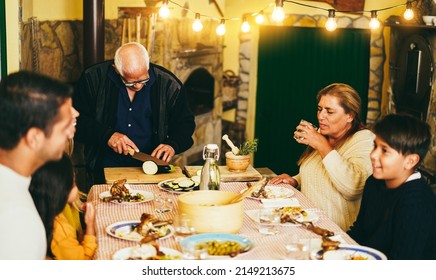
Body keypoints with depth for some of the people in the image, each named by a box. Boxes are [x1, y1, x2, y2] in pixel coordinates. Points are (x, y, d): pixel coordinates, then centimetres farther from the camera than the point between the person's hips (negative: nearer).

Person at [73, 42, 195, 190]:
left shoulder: (168, 84, 0)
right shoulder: (93, 78, -3)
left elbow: (185, 122, 11)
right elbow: (76, 119, -1)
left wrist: (173, 145, -8)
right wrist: (106, 135, -14)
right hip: (106, 167, 0)